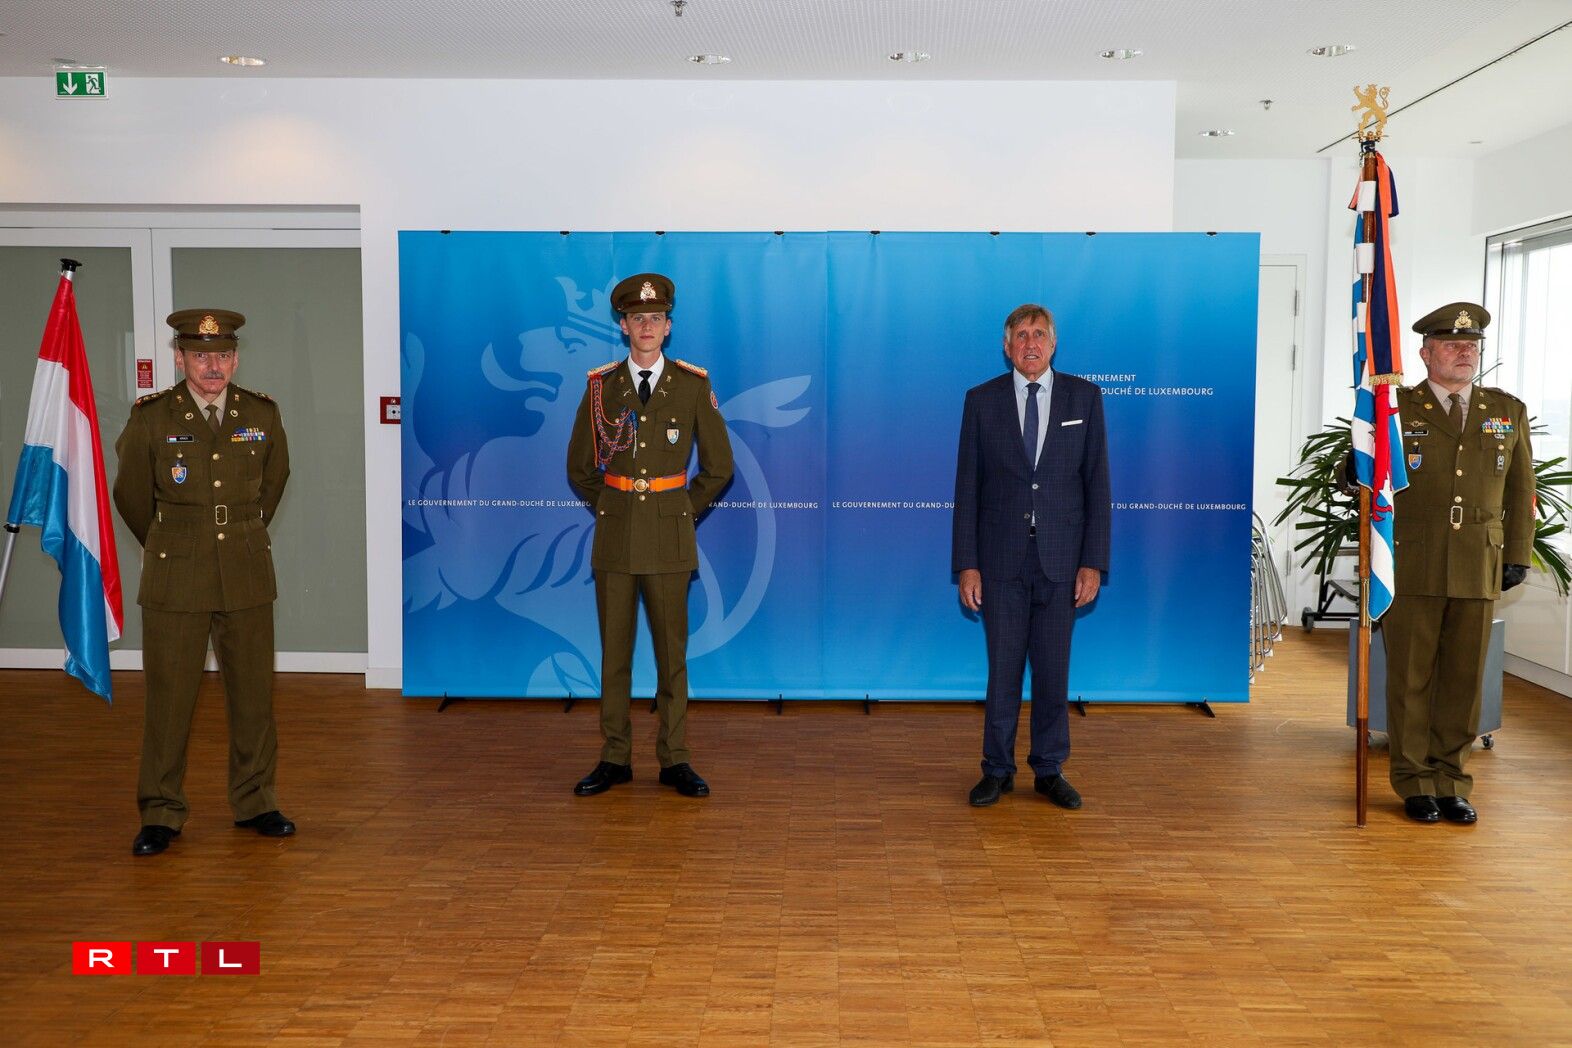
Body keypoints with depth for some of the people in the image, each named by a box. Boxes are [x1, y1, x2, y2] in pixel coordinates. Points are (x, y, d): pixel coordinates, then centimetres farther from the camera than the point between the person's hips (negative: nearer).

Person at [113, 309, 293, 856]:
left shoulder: (262, 415, 1)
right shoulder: (150, 418, -5)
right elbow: (131, 495, 8)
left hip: (247, 575, 2)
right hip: (175, 579, -2)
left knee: (253, 693, 8)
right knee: (168, 696, 2)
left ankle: (254, 801, 23)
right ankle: (160, 812, 16)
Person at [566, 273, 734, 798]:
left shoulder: (693, 385, 1)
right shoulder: (600, 386, 4)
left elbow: (718, 466, 7)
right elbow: (579, 468, 12)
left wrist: (683, 512, 7)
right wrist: (612, 510, 10)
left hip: (669, 538, -1)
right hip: (615, 537, 1)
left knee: (672, 651, 4)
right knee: (614, 652, 6)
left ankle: (674, 760, 13)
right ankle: (614, 759, 15)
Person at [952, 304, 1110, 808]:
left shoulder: (1084, 397, 3)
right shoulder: (982, 400, 2)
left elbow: (1097, 482, 1)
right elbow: (967, 487, 1)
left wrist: (1094, 562, -5)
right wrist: (965, 564, -4)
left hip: (1061, 558, 0)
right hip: (1002, 558, 0)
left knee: (1053, 668, 7)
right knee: (1002, 668, 6)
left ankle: (1050, 770, 21)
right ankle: (997, 770, 19)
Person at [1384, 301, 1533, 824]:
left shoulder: (1509, 412, 12)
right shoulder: (1395, 410, 3)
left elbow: (1521, 490, 15)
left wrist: (1517, 556, 9)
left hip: (1479, 573, 3)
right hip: (1411, 571, -3)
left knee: (1464, 680, 8)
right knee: (1411, 679, 3)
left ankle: (1451, 781, 20)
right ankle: (1415, 782, 14)